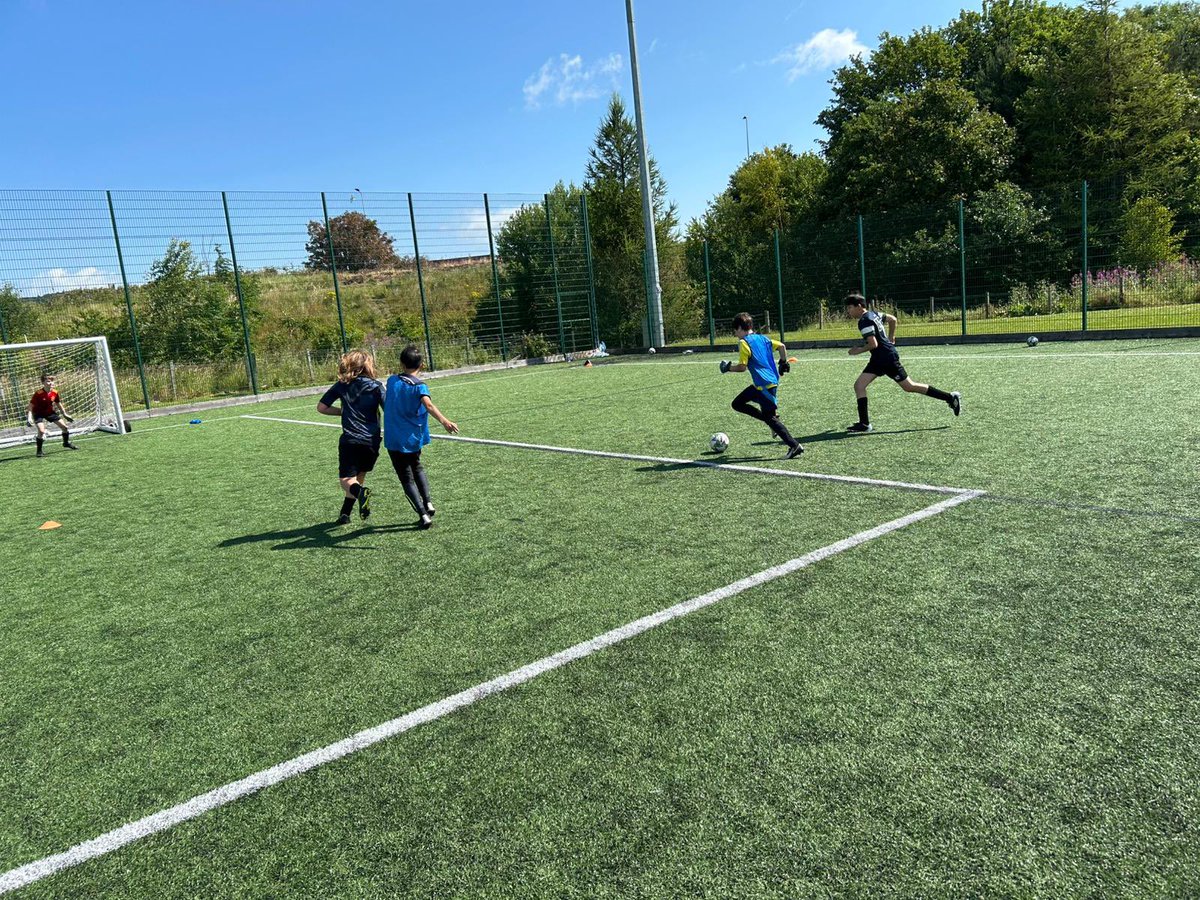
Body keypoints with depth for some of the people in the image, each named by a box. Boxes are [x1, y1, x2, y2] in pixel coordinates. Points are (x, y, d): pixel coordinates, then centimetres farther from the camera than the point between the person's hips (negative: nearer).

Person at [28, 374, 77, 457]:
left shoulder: (55, 393, -11)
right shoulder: (38, 393, -26)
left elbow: (58, 404, 7)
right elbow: (31, 406, -22)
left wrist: (64, 414, 13)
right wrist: (30, 418, -31)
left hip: (50, 412, 5)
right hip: (39, 414, -5)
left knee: (65, 427, 4)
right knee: (41, 431, -23)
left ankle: (66, 443, 31)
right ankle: (39, 450, -5)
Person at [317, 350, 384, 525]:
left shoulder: (341, 385, 6)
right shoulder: (376, 386, 0)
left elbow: (321, 407, 9)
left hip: (350, 440, -1)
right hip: (372, 440, 1)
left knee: (347, 480, 1)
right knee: (359, 476, 20)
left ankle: (360, 492, -32)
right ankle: (345, 513, 21)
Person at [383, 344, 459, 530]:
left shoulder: (391, 381, 1)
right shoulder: (420, 386, -9)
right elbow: (428, 405, -29)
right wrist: (444, 421, -43)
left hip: (393, 439, 0)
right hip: (413, 438, 0)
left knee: (407, 478, 5)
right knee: (417, 468, 27)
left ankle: (423, 515, -6)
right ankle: (428, 503, 14)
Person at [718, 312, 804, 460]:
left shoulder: (744, 343, -11)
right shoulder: (763, 338, 13)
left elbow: (742, 367, -15)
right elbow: (781, 346, 12)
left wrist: (729, 368, 2)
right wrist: (783, 362, 23)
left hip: (765, 385, -9)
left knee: (770, 418, -4)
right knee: (737, 404, 15)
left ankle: (794, 446, -4)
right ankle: (772, 420, 15)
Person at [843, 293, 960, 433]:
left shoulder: (864, 321, -19)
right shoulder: (872, 314, 11)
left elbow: (873, 344, -25)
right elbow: (892, 319, 24)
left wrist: (858, 350, -11)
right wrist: (890, 338, 29)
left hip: (887, 358, -10)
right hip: (879, 359, 10)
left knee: (909, 387, 0)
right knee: (859, 386, 2)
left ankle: (951, 397, 12)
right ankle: (864, 424, 0)